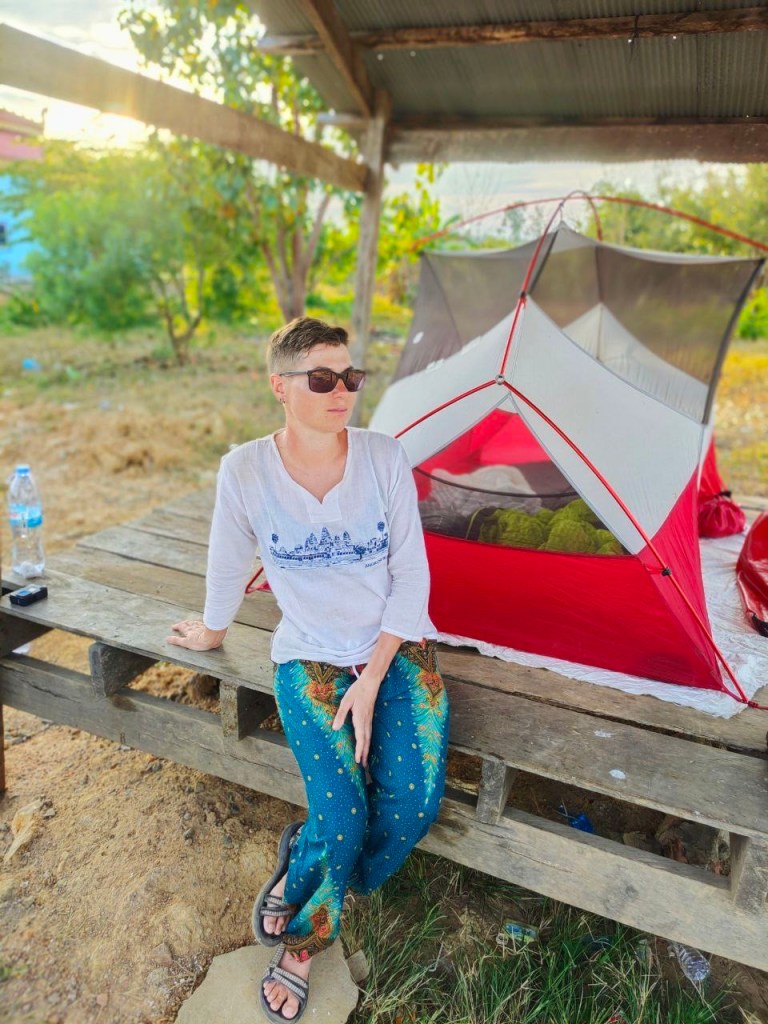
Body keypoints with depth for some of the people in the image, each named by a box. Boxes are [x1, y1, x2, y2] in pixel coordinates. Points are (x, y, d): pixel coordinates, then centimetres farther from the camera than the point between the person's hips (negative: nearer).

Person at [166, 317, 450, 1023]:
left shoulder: (385, 457, -8)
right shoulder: (246, 471, -10)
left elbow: (412, 575, -6)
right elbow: (229, 565, 7)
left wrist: (373, 678, -12)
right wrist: (212, 632, 21)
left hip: (398, 649, 2)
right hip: (311, 659, -1)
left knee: (413, 802, -16)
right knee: (343, 811, -19)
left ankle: (301, 890, 16)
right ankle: (305, 938, 17)